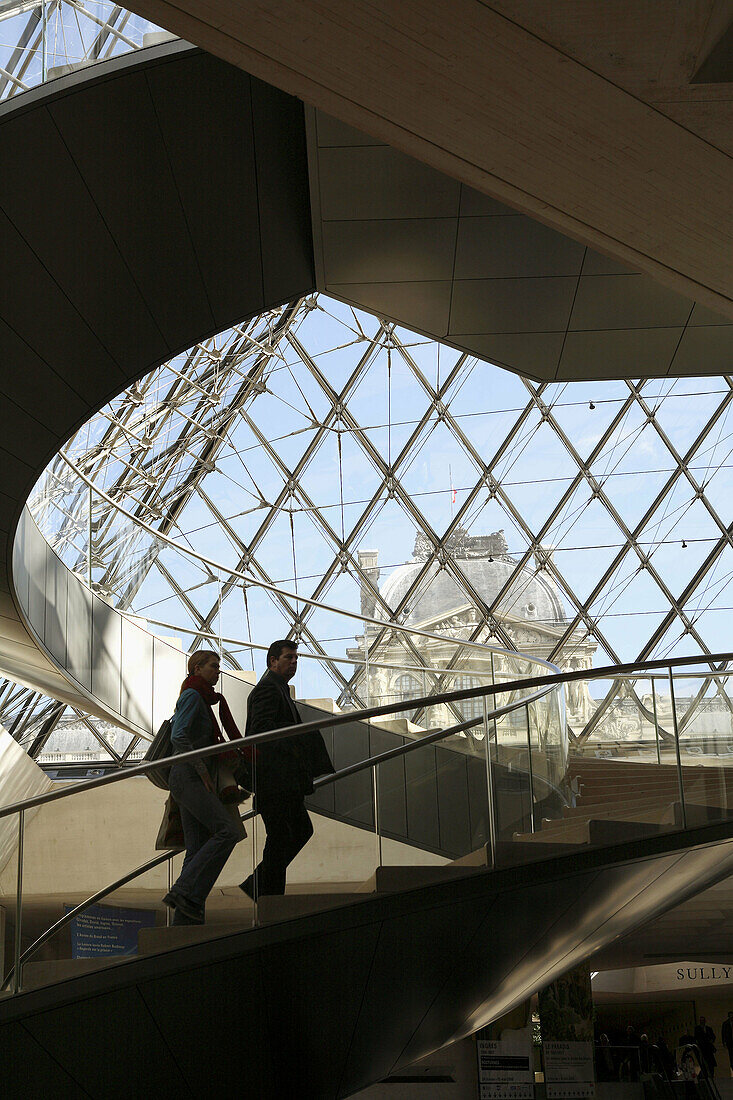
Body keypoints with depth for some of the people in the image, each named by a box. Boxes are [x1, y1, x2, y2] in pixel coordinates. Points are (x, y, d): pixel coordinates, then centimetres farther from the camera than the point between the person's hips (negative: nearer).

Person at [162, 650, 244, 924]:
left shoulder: (202, 700, 23)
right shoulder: (192, 696, -6)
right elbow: (178, 738, -17)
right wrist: (203, 770, -15)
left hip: (194, 781, 10)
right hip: (189, 778, -10)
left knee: (198, 851, 2)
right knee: (227, 831, -20)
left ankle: (185, 922, -1)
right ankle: (186, 892, -21)